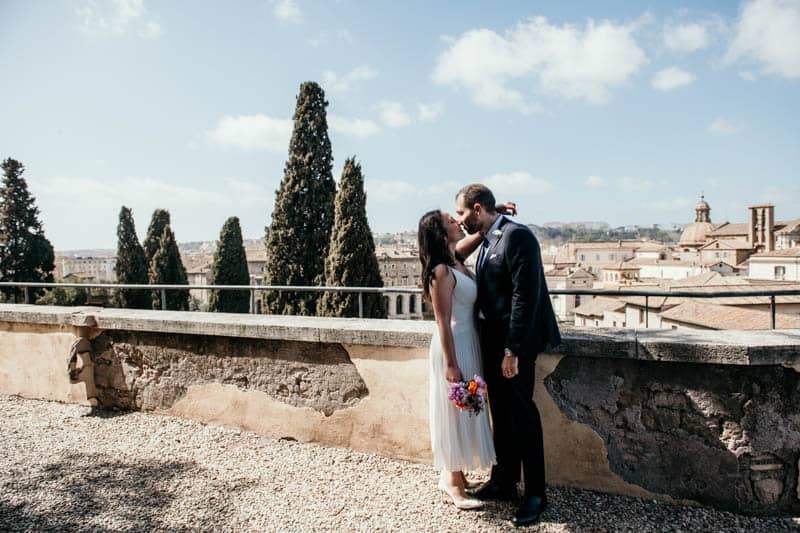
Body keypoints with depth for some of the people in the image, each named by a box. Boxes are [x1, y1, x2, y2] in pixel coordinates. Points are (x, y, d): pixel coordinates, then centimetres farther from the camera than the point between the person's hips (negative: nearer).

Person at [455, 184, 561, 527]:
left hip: (514, 344, -8)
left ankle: (535, 495, 19)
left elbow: (525, 296, -22)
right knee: (501, 416, 17)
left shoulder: (517, 236, -17)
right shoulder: (488, 241, 11)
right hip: (493, 343, 8)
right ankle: (503, 483, 32)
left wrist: (512, 350, -22)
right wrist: (490, 345, 11)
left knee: (522, 416, 3)